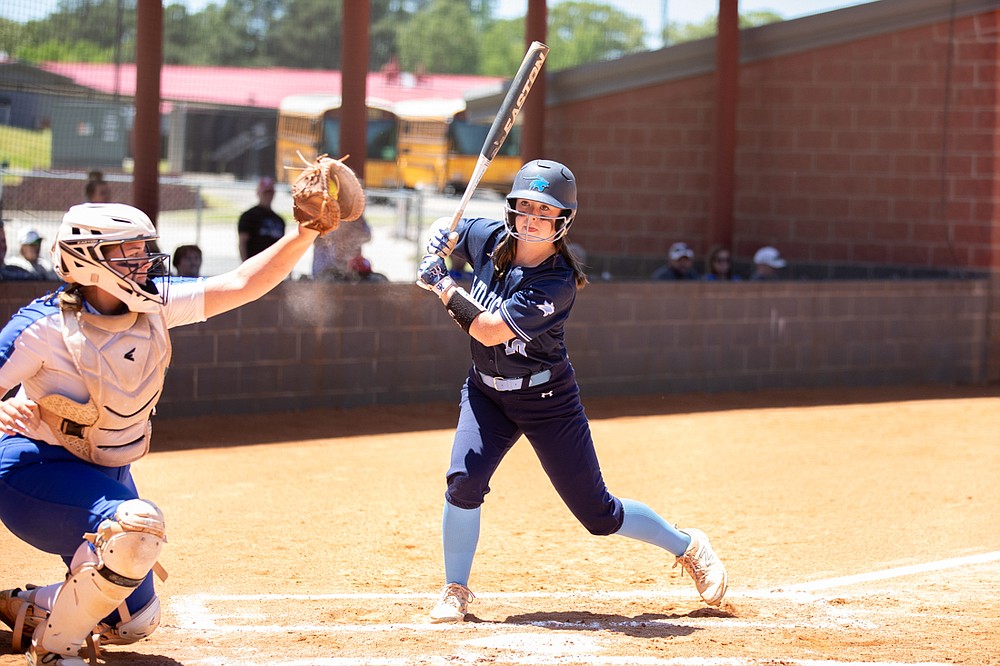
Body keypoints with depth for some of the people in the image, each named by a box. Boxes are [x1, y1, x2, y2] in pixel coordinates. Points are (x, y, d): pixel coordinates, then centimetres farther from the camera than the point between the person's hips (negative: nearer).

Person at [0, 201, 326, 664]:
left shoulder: (153, 305, -7)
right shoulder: (45, 326, -22)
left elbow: (241, 285, -10)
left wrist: (307, 233, -21)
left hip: (108, 475, 8)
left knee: (134, 622, 14)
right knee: (136, 524, -36)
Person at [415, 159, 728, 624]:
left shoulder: (556, 283, -26)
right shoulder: (488, 238, -9)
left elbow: (489, 330, -32)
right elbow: (447, 232, 14)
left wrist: (441, 285, -24)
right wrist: (436, 249, -10)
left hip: (547, 400, -4)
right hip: (486, 391, 4)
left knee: (598, 514, 2)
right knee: (464, 479, -20)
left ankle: (687, 547, 26)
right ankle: (455, 592, -1)